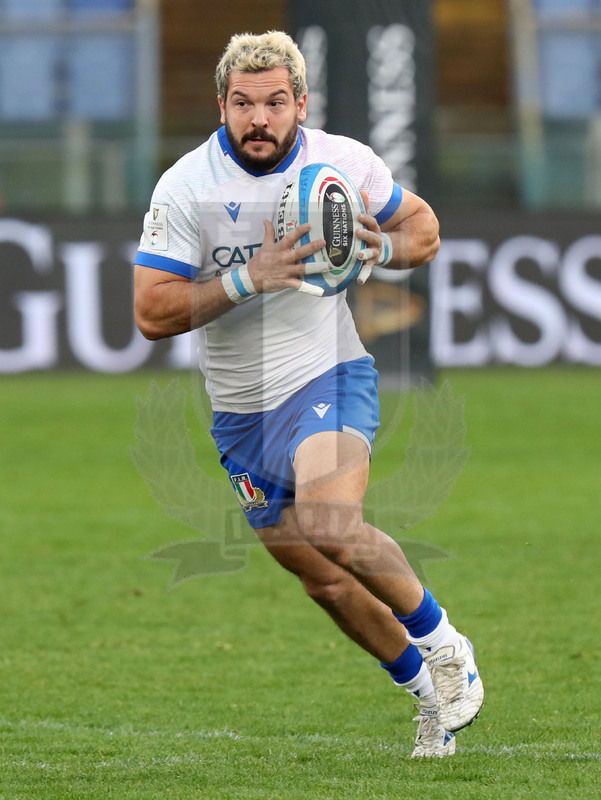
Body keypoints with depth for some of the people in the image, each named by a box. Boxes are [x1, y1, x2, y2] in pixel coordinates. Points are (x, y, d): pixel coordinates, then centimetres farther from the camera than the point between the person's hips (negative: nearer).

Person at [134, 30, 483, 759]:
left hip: (329, 377, -2)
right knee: (325, 582, 9)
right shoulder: (186, 188, -12)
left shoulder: (346, 164, -6)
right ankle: (430, 694, 31)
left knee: (330, 526, -30)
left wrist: (384, 248, -13)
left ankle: (442, 643, -8)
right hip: (241, 412, 2)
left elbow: (423, 225, 10)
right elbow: (151, 315, -16)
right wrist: (247, 279, -28)